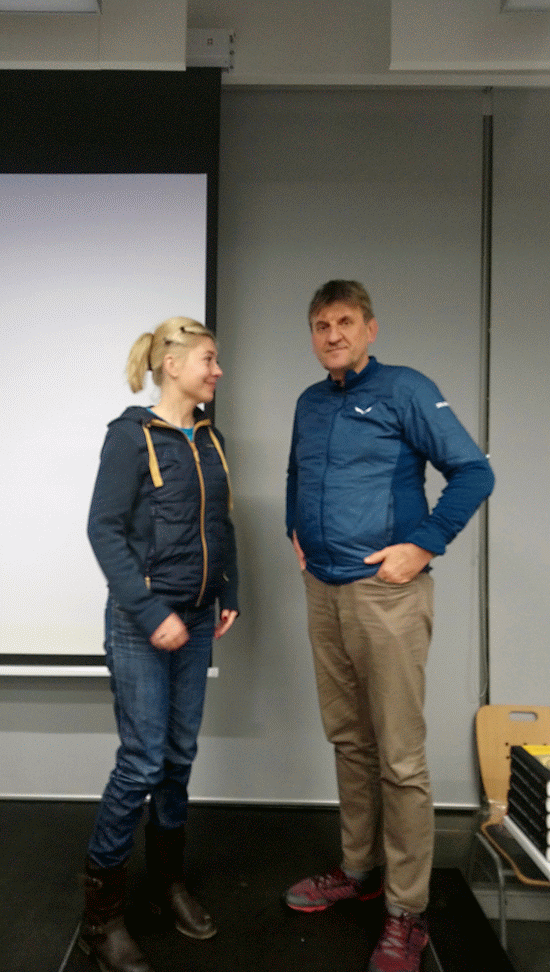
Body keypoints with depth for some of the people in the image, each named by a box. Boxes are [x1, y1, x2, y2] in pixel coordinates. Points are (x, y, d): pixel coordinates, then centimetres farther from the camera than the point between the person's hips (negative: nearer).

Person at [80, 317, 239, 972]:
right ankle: (100, 915, 18)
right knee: (143, 762, -2)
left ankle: (167, 884, 34)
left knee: (181, 754, 14)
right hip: (142, 622, -6)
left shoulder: (209, 439, 10)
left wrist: (228, 596, 11)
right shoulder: (132, 434, -10)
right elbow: (104, 529, -14)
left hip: (195, 621, 7)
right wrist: (151, 615, -18)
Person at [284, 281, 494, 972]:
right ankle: (359, 870, 34)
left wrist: (424, 545, -14)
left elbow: (473, 472, -9)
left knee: (399, 757, 0)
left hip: (385, 591, -6)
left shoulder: (405, 390, -6)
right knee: (348, 740, 17)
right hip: (322, 592, 7)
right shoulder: (309, 403, 14)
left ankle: (406, 914, 17)